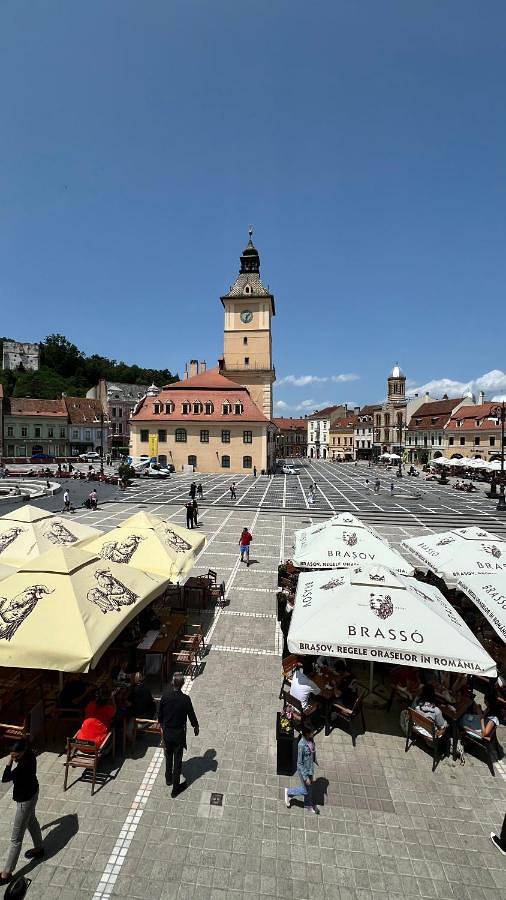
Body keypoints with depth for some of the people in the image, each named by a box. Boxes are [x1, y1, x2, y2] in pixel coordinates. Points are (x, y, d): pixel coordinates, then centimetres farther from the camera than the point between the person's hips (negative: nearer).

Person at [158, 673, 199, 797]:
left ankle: (168, 778, 48)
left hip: (166, 731, 3)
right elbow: (191, 714, -13)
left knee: (168, 756, 27)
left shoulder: (165, 695, -19)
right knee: (177, 760, 14)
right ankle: (175, 788, 26)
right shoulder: (185, 699, -27)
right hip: (179, 733, -3)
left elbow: (160, 711, -3)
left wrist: (161, 724, 16)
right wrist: (195, 727, 6)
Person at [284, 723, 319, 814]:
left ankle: (308, 804, 50)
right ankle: (288, 792, 33)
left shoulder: (311, 739, -13)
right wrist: (305, 777, -19)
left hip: (310, 768, 7)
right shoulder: (302, 745, -35)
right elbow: (299, 763, -24)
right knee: (305, 791, 12)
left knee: (310, 787, 25)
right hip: (304, 770, -6)